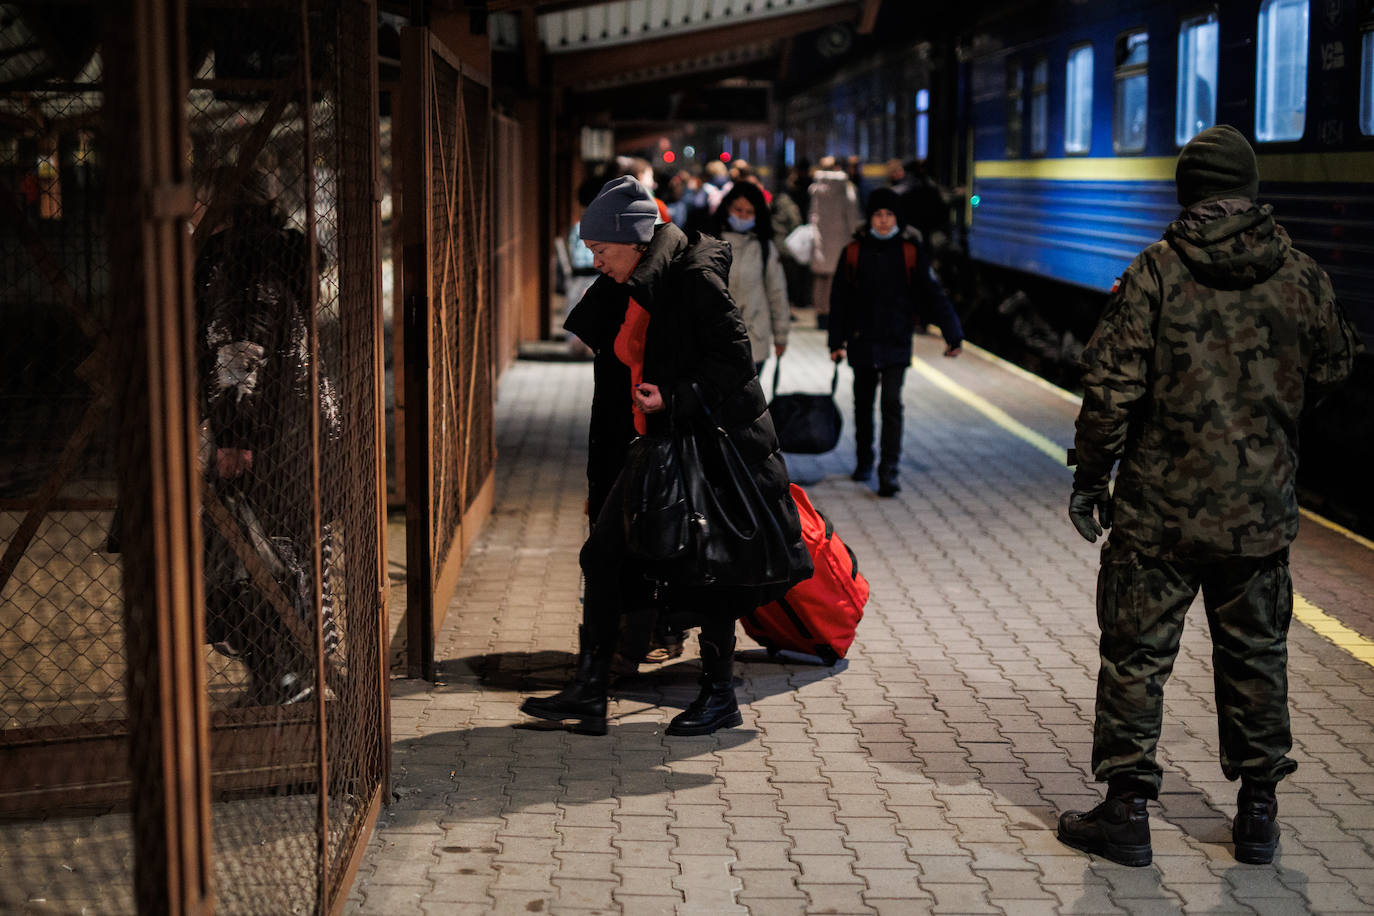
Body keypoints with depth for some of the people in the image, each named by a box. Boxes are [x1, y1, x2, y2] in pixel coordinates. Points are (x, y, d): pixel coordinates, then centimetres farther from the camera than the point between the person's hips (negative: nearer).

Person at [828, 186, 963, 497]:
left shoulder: (911, 251, -3)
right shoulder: (854, 251, 1)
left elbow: (933, 295, -2)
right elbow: (839, 299, 7)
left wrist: (953, 334, -7)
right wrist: (837, 341, 4)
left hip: (896, 342, -2)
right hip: (862, 341, 2)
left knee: (892, 404, -10)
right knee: (863, 403, 15)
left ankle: (889, 472, -10)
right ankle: (864, 461, 32)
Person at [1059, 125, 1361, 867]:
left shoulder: (1155, 272, -10)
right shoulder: (1300, 276, -1)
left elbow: (1112, 385, -12)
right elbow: (1332, 367, 13)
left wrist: (1091, 474, -1)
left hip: (1159, 506, -3)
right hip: (1261, 507, 3)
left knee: (1137, 652, 6)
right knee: (1255, 654, 15)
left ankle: (1126, 809, 9)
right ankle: (1257, 811, 22)